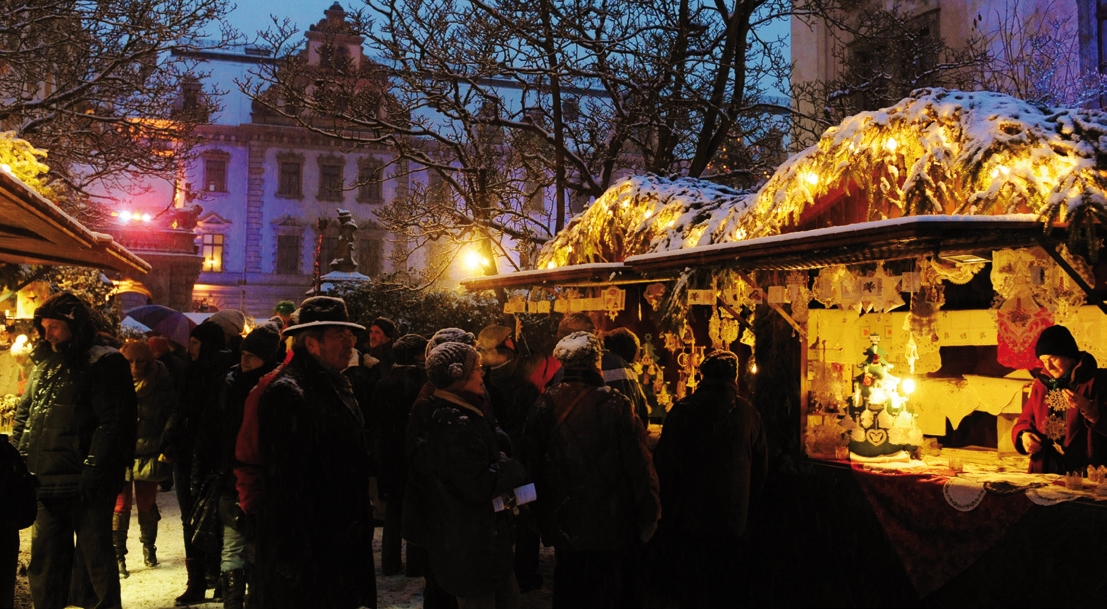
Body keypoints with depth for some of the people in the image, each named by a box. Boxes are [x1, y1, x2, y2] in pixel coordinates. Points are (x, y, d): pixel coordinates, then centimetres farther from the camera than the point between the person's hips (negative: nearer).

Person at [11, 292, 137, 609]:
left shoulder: (104, 364, -7)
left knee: (95, 556, 4)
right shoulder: (44, 365, 16)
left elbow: (112, 422, -14)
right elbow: (24, 415, 21)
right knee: (44, 560, 14)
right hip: (45, 483, 7)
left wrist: (93, 468, -19)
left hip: (85, 485, -7)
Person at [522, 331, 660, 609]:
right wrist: (649, 516, -2)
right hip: (611, 524, -3)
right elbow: (639, 464, -15)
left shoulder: (545, 404, -7)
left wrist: (542, 513, 14)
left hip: (564, 524, 3)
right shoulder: (616, 404, -17)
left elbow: (532, 464, 1)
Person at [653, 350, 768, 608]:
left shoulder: (683, 410, -11)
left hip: (689, 518, -3)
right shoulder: (749, 414, -1)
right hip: (734, 519, 3)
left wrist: (666, 509, 2)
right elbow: (761, 468, 9)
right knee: (726, 588, 16)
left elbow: (665, 464, -10)